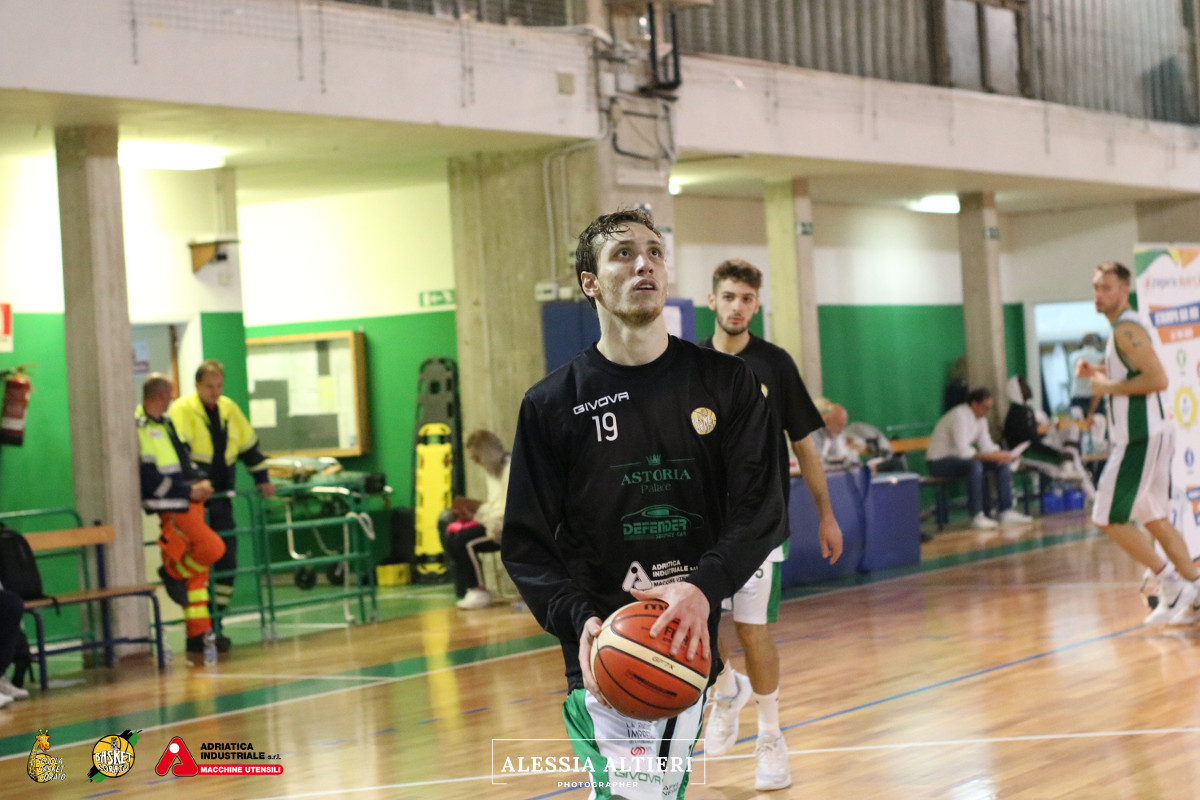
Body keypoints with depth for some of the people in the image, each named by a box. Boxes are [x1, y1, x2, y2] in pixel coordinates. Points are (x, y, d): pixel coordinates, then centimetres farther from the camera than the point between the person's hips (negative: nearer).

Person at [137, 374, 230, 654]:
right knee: (212, 547, -20)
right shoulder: (138, 429, -13)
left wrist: (201, 480, 8)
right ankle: (173, 572, 5)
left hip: (190, 502, 9)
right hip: (170, 507, -9)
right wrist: (189, 491, -16)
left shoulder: (166, 422, 17)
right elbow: (149, 478, -18)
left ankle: (199, 633, 14)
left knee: (197, 573, 9)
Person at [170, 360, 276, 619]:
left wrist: (262, 479, 18)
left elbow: (249, 445, 20)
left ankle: (217, 618, 11)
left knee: (227, 557, 3)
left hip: (220, 494, 6)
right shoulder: (182, 410, -8)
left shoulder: (229, 409, 12)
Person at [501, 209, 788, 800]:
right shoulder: (552, 403, 2)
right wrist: (579, 617, -17)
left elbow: (761, 510, -2)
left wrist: (705, 588, -20)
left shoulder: (724, 382, 5)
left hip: (689, 642, 2)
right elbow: (526, 545, 1)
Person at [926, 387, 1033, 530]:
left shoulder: (981, 418, 4)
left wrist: (1002, 454, -16)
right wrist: (990, 456, -35)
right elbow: (963, 451, -31)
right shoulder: (959, 416, -24)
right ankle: (977, 516, -35)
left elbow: (986, 445, 3)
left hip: (958, 458, 9)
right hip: (938, 462, -9)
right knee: (974, 465, -38)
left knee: (1003, 464, -6)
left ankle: (1007, 512, -10)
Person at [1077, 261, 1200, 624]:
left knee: (1109, 518, -6)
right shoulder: (1125, 327, 16)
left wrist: (1110, 387, -17)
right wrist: (1099, 372, 15)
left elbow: (1158, 379, -25)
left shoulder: (1126, 328, -15)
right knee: (1154, 519, 13)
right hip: (1152, 434, 10)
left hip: (1140, 439, -10)